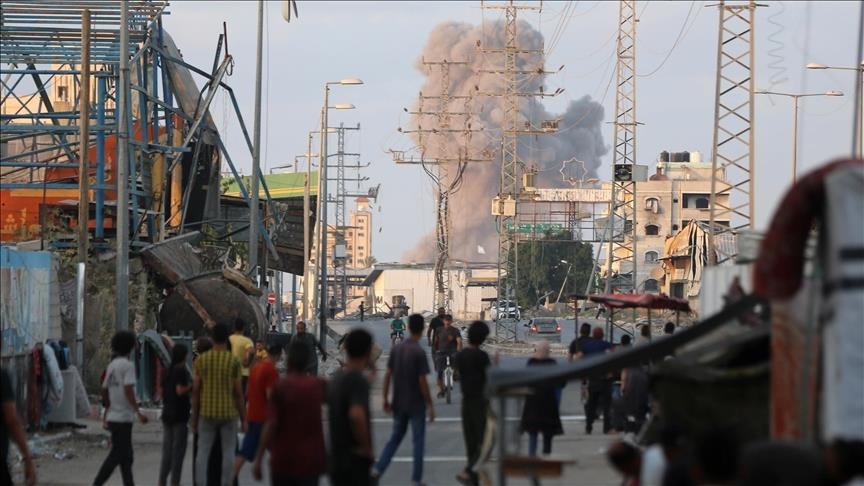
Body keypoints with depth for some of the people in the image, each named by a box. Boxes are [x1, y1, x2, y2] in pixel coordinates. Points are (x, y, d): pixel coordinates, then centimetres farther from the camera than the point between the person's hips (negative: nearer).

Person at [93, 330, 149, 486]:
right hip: (123, 418, -9)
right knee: (117, 455, -7)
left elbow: (104, 390, 19)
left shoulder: (112, 365, 13)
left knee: (126, 456, 11)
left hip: (113, 416, 9)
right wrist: (138, 412, -24)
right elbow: (128, 390, -22)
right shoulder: (128, 365, -12)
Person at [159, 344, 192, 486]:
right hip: (179, 415, -7)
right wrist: (191, 386, -9)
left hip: (167, 414, 7)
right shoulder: (181, 371, -13)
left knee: (167, 451, 12)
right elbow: (180, 390, -22)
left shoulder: (167, 372, 11)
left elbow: (162, 391, 15)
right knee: (178, 450, -2)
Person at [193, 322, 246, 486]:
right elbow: (238, 393, -6)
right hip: (228, 413, -2)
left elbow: (196, 391, 0)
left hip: (207, 413, 2)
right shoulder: (233, 361, -7)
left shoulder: (201, 360, -2)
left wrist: (194, 418, 9)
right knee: (228, 453, 5)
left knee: (203, 452, 4)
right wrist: (243, 419, 2)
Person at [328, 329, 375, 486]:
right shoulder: (358, 380, -19)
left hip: (337, 457, 9)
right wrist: (366, 447, -22)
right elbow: (356, 415, -33)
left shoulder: (337, 377, 9)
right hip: (355, 461, -9)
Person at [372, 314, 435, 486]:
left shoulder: (396, 349, 1)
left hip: (399, 404, 5)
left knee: (395, 437, 17)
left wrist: (386, 399, 12)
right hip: (416, 404, -5)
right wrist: (430, 405, -9)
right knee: (418, 441, 6)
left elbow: (388, 375, 3)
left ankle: (377, 470, 4)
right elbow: (422, 381, -16)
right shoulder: (419, 353, -16)